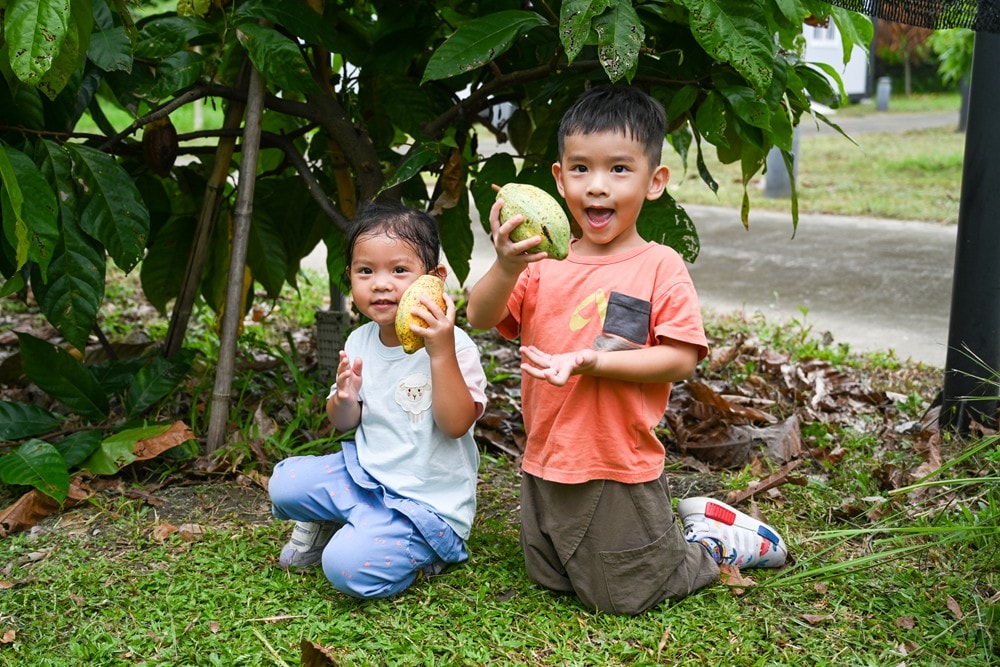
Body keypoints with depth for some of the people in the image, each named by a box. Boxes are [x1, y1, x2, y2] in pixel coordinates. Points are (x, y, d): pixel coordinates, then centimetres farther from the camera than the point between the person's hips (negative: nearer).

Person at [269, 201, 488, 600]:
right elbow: (346, 424, 10)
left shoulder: (451, 344, -18)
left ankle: (417, 553, 6)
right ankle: (328, 523, 23)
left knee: (348, 567, -24)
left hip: (426, 501, -6)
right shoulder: (360, 342, 1)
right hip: (365, 472, 7)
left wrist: (441, 353, -36)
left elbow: (456, 424, -27)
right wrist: (343, 400, -15)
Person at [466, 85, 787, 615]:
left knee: (621, 598, 7)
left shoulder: (660, 268, -11)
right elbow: (480, 317, -11)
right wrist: (506, 265, -30)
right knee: (548, 581, 22)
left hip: (620, 469, -5)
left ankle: (716, 543, 30)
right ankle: (667, 529, 37)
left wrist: (592, 361, -26)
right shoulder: (544, 262, 0)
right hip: (545, 464, 6)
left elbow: (679, 360, -16)